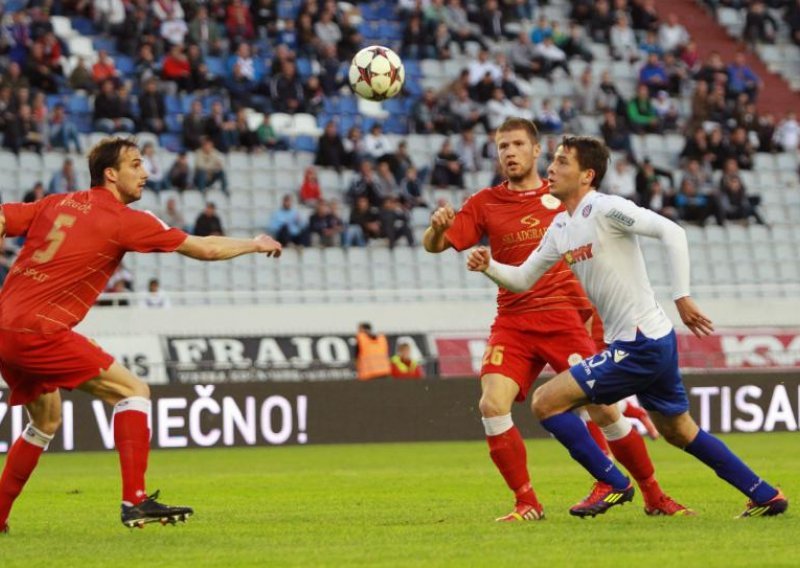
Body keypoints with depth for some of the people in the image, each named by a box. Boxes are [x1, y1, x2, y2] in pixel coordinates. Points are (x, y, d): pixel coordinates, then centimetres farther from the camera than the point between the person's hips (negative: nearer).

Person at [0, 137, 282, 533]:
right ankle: (135, 501, -13)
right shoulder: (123, 220, -4)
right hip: (38, 332, -8)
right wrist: (255, 244, 16)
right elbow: (205, 249, 1)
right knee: (133, 391, -3)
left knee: (46, 420, 26)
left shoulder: (55, 204, 15)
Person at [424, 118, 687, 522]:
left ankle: (654, 497, 9)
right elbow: (434, 245, 3)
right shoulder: (485, 203, 10)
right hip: (512, 320, 1)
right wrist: (437, 226, -20)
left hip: (564, 316, -1)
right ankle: (527, 503, -7)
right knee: (492, 405, -19)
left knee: (603, 409, -7)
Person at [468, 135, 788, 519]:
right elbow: (523, 278, 17)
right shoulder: (561, 226, 12)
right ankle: (766, 496, 28)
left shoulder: (605, 209, -14)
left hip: (640, 346, -10)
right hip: (654, 342, 10)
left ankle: (613, 484, 1)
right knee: (679, 431, 21)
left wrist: (682, 296, -24)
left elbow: (671, 232, -21)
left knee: (546, 402, -9)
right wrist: (488, 267, -2)